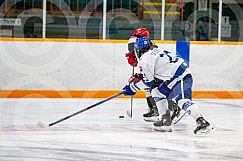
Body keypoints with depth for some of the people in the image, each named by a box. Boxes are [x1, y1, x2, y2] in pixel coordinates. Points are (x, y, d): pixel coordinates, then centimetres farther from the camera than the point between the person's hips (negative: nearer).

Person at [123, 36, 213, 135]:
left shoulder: (145, 59, -6)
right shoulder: (156, 51, 22)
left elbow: (148, 81, -4)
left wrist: (132, 88, 7)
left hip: (180, 77, -10)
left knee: (182, 100, -27)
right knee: (157, 92, 21)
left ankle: (202, 122, -46)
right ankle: (165, 120, 17)